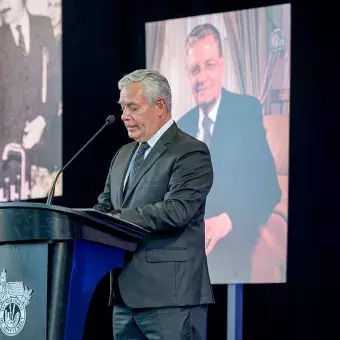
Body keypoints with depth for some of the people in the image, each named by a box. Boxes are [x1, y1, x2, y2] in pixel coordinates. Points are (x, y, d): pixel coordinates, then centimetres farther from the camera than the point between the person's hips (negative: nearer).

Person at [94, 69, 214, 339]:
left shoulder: (191, 153, -6)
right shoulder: (123, 155, 20)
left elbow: (177, 210, -19)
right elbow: (104, 206, 21)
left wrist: (118, 218, -21)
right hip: (126, 294, 8)